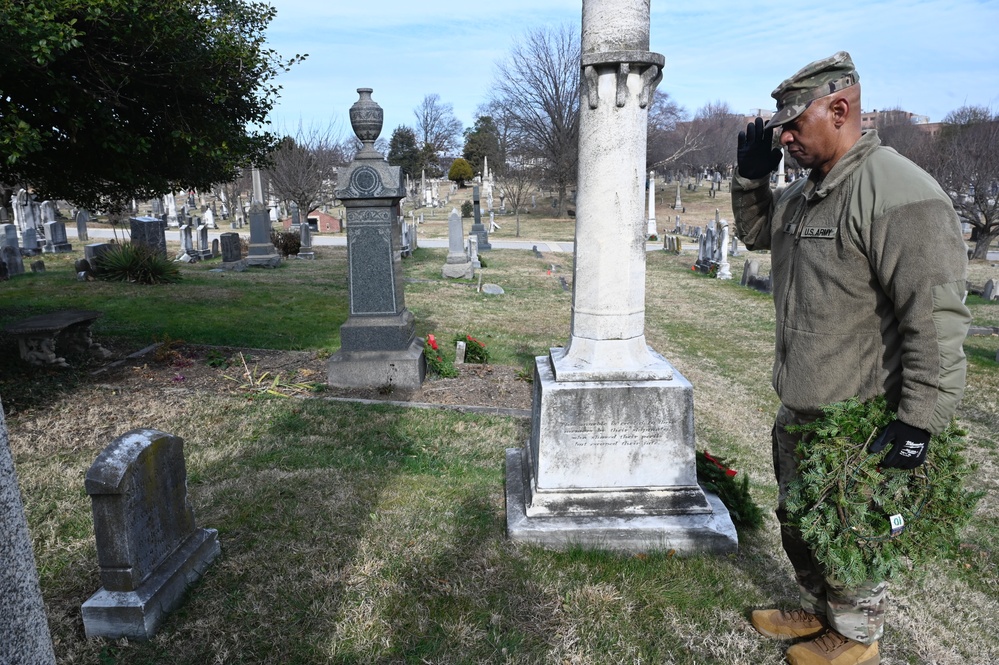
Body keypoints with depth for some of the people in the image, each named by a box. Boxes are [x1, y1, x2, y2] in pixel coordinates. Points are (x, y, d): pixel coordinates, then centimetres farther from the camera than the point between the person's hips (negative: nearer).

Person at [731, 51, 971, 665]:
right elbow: (757, 231, 25)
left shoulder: (899, 192, -22)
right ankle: (816, 611, 48)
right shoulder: (806, 193, 7)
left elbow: (936, 317, -25)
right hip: (799, 410, 9)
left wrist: (919, 422, -24)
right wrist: (751, 176, 6)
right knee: (798, 522, 25)